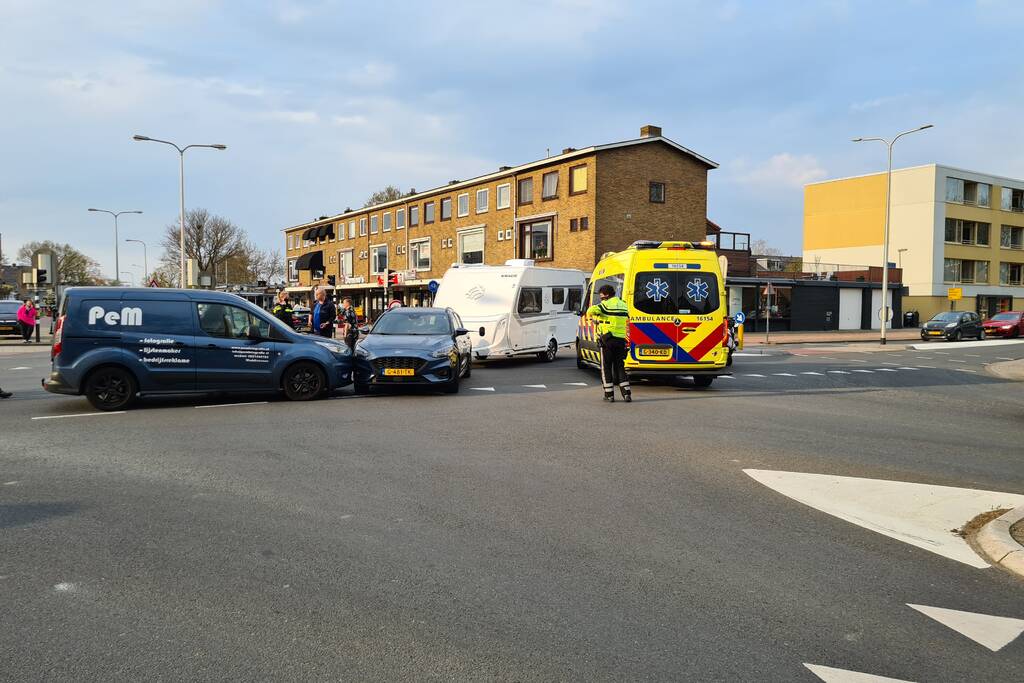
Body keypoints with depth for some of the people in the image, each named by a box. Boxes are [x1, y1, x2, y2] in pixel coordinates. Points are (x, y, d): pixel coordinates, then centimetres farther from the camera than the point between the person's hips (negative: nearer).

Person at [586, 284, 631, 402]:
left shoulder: (606, 304, -8)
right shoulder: (624, 305, 13)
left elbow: (591, 310, -23)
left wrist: (594, 316, 0)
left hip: (608, 339, -6)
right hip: (621, 339, 6)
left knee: (606, 367, 5)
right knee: (619, 367, 12)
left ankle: (609, 395, 6)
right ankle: (627, 394, 5)